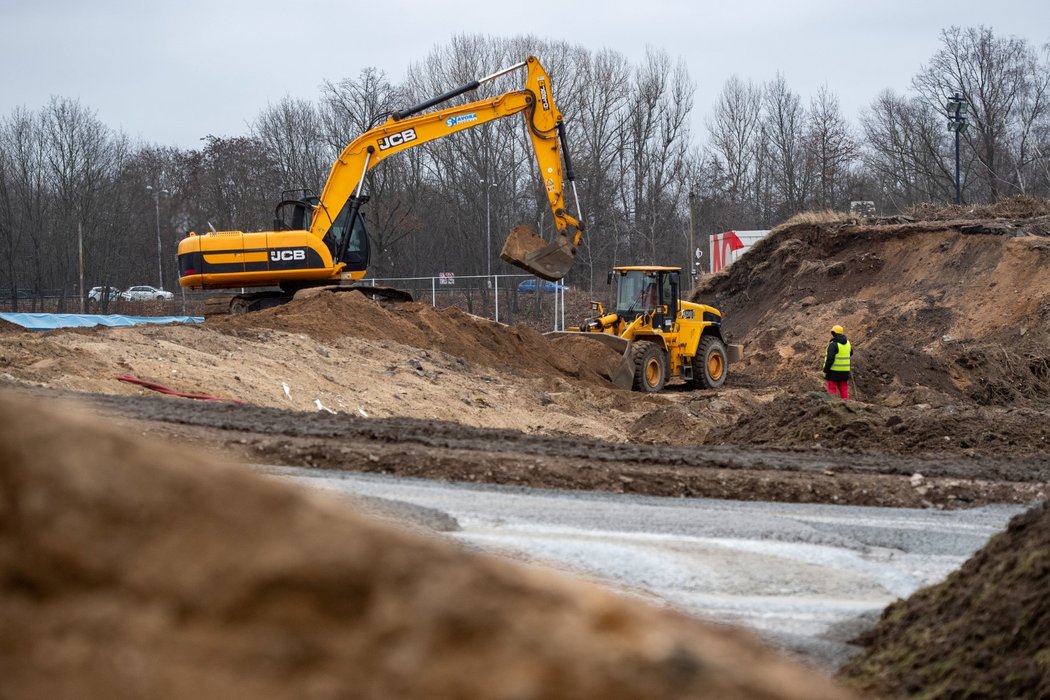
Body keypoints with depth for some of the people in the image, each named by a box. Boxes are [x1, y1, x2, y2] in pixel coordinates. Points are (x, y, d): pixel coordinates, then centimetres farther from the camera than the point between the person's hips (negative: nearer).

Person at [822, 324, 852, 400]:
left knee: (832, 389, -1)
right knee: (843, 389, 13)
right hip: (845, 371, 6)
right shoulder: (847, 343, 7)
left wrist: (825, 371, -14)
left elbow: (830, 359, -21)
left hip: (834, 371, -6)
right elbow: (850, 354, 25)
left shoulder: (833, 344, -16)